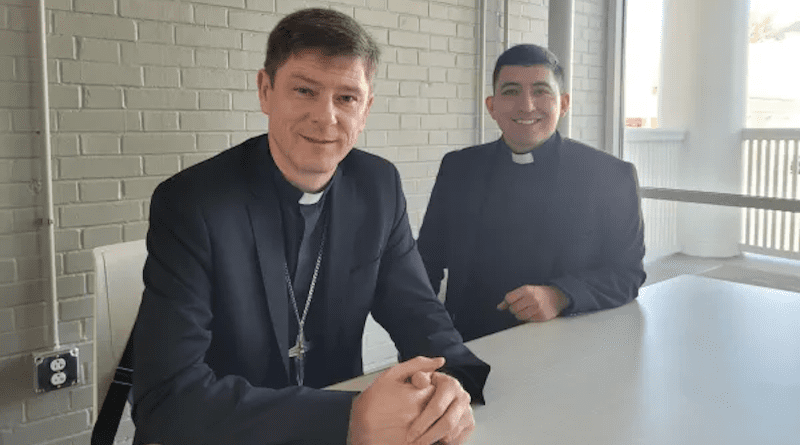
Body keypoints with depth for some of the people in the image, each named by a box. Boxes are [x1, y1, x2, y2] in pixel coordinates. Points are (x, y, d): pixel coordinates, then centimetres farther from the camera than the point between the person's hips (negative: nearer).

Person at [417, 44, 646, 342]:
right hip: (470, 346, 2)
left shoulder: (612, 176, 2)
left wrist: (559, 297, -16)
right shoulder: (457, 169, 9)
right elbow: (427, 263, 12)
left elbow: (627, 273, 2)